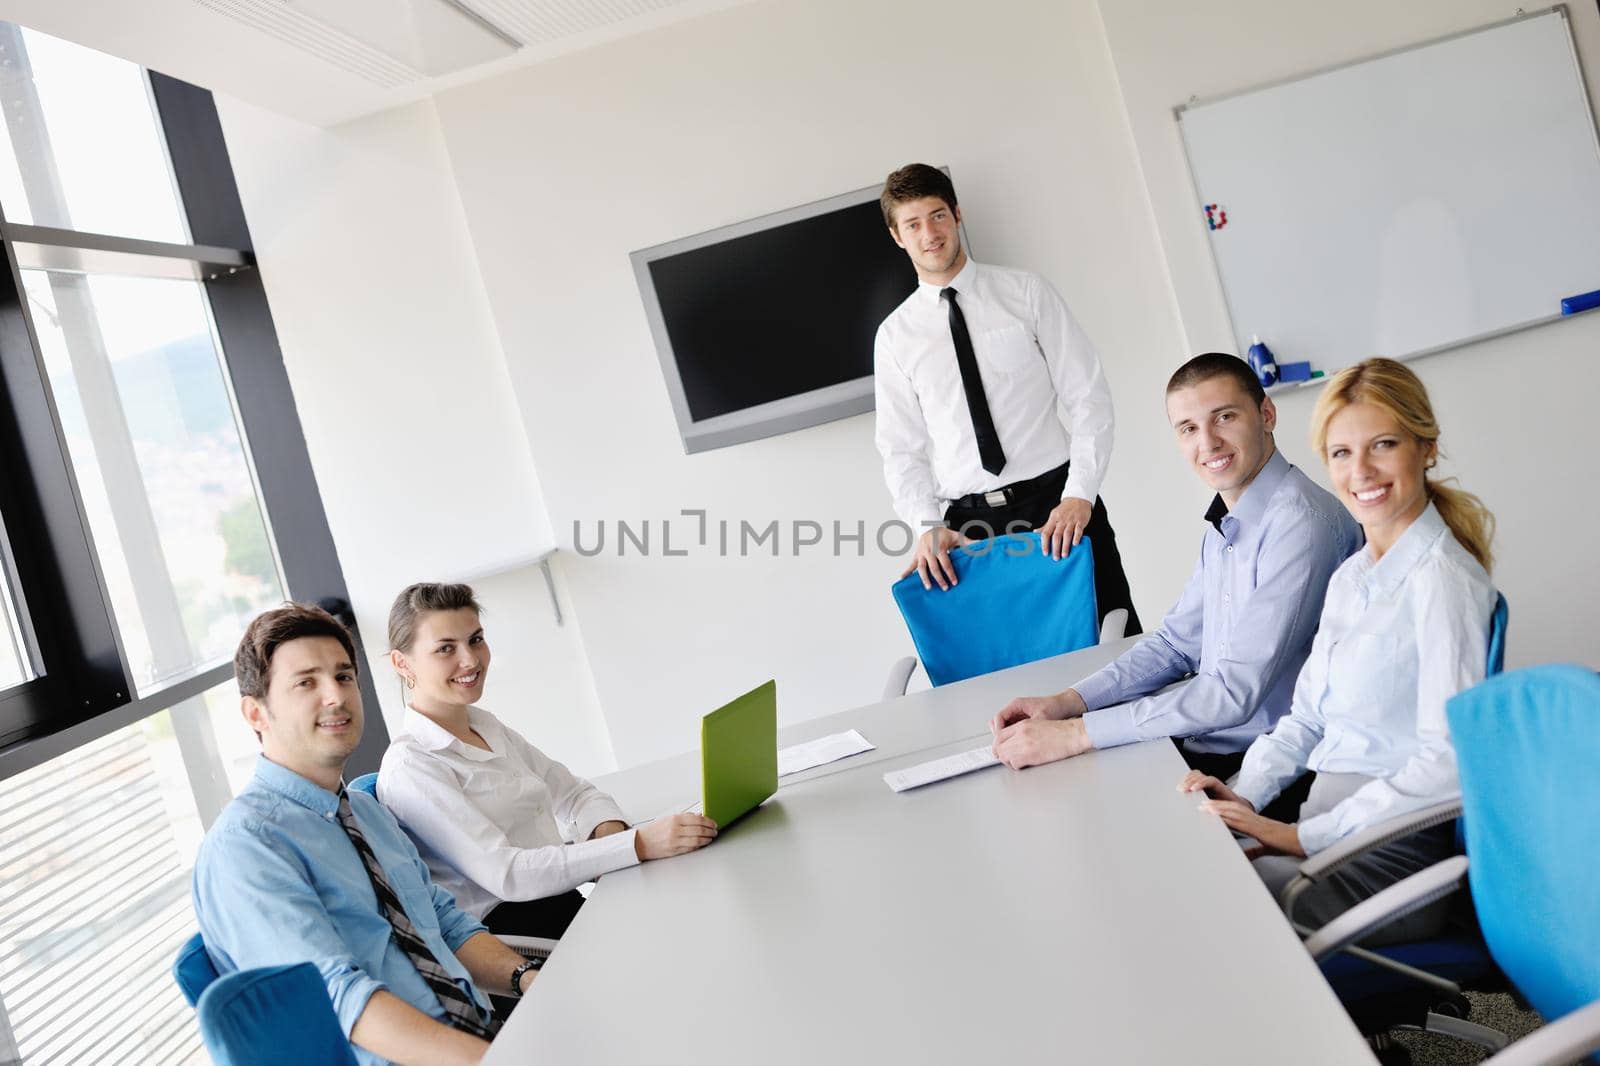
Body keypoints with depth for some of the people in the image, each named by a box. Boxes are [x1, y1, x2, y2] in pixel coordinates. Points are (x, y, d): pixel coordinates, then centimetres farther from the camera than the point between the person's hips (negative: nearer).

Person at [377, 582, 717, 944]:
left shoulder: (488, 727, 14)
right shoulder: (409, 768, -12)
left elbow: (573, 793, 16)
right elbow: (505, 874, -21)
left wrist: (609, 831, -8)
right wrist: (639, 844, -28)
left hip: (567, 900, 7)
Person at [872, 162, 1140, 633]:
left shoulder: (1026, 291, 4)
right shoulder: (894, 335, 9)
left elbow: (1088, 396, 0)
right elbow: (902, 449, 8)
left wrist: (1079, 495, -12)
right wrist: (928, 526, -9)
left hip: (1058, 502, 0)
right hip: (967, 522, 1)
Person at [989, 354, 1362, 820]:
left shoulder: (1299, 522, -21)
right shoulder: (1225, 523, 10)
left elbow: (1235, 692, -25)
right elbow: (1177, 641, 15)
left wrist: (1076, 734, -24)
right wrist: (1065, 703, -1)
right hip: (1206, 748, 8)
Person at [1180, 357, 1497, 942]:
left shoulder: (1442, 578, -12)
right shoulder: (1348, 578, 15)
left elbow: (1449, 761, -18)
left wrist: (1303, 836, -17)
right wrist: (1245, 793, 0)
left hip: (1390, 856, -7)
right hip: (1327, 834, 7)